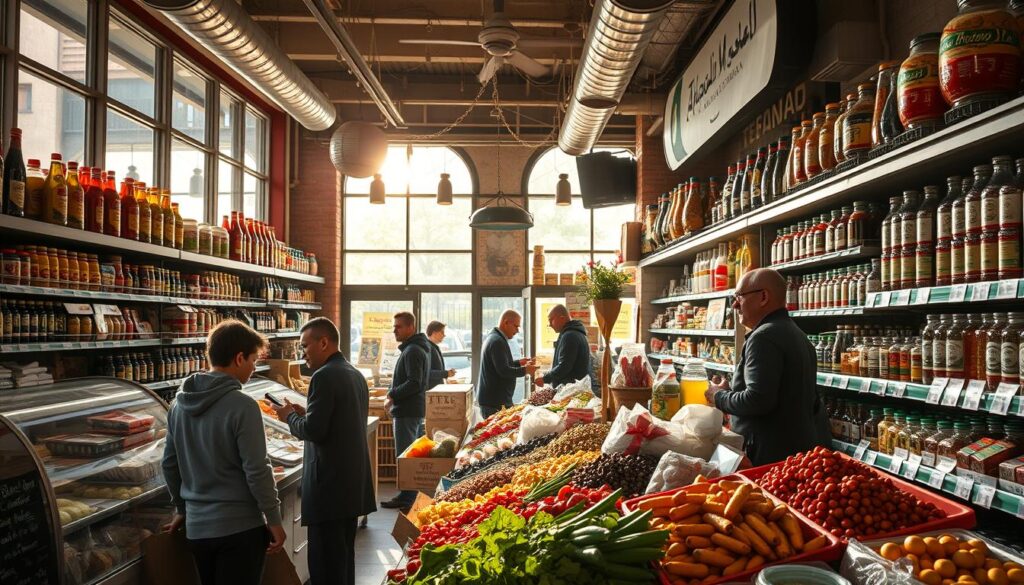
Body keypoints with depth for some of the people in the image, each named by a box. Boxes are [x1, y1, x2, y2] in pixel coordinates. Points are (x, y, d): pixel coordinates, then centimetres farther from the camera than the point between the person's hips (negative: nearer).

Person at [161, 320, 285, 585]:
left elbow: (170, 463, 12)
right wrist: (274, 519, -8)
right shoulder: (242, 406, -18)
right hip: (239, 526, -7)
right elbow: (257, 471, -18)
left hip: (196, 527, 7)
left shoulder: (180, 402, 4)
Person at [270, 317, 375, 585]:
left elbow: (313, 431, -19)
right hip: (353, 482, 9)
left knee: (325, 563, -2)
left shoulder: (324, 376, -16)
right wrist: (306, 413, 14)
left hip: (329, 484, -9)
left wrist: (290, 416, -2)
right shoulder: (355, 374, 13)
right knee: (344, 554, 18)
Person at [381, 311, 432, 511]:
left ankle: (408, 499, 0)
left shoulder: (412, 351, -16)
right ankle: (407, 496, 24)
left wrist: (393, 396, -14)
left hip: (407, 412, -11)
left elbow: (414, 383, -23)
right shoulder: (418, 348, 17)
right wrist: (395, 396, 15)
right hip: (415, 409, 11)